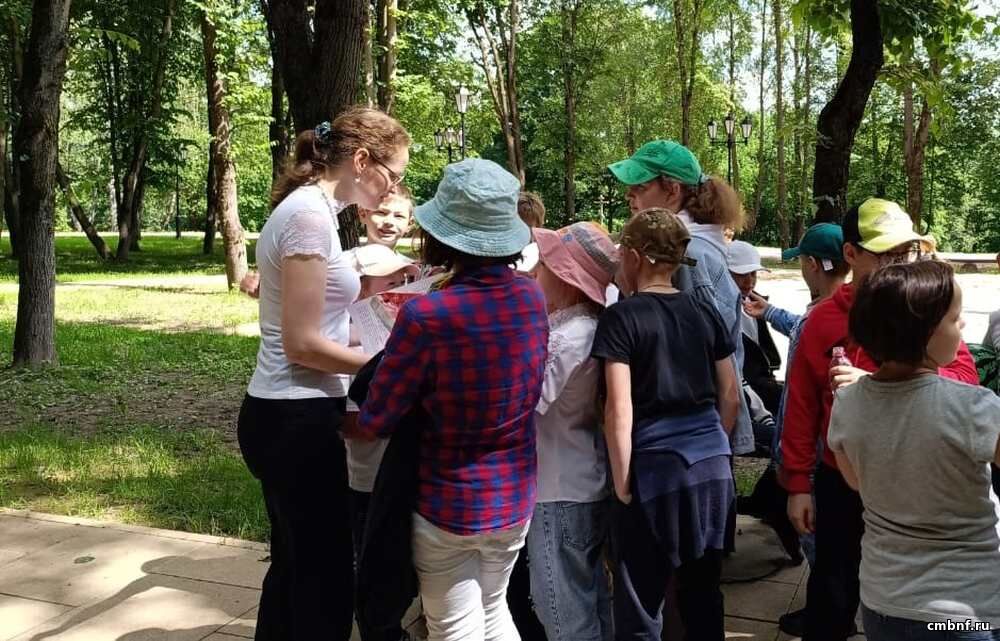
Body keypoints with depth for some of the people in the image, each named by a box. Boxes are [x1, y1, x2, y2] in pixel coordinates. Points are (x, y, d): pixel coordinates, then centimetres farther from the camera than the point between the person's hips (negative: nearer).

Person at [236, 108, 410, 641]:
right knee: (326, 577, 2)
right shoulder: (310, 215, -18)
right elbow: (303, 344, -20)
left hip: (286, 415, 10)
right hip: (298, 420, -10)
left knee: (295, 566, 20)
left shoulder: (307, 208, 12)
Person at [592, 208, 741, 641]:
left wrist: (621, 481, -7)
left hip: (653, 471, -6)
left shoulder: (621, 318, -10)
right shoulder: (705, 312, 6)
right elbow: (731, 396, 11)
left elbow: (620, 410, -15)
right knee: (703, 593, 17)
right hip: (713, 468, 6)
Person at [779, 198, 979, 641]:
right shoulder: (823, 320, -4)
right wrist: (798, 483, 0)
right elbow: (801, 407, -1)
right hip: (841, 482, 0)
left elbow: (964, 377, -18)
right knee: (832, 593, 13)